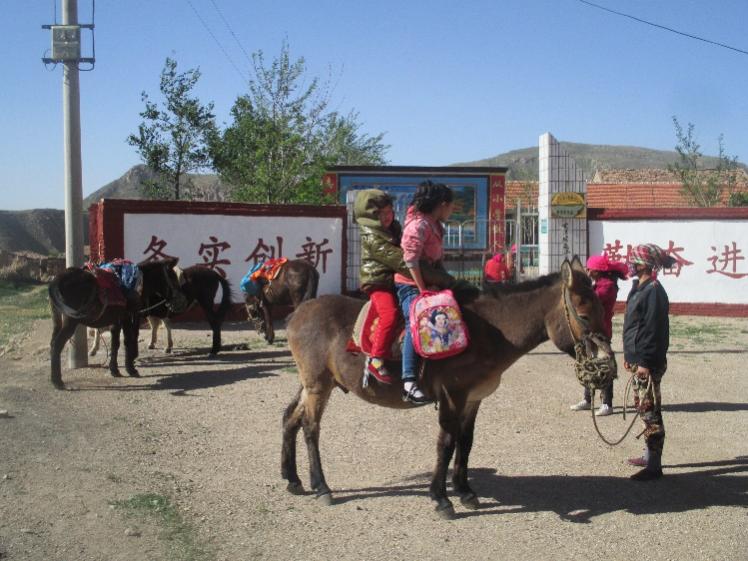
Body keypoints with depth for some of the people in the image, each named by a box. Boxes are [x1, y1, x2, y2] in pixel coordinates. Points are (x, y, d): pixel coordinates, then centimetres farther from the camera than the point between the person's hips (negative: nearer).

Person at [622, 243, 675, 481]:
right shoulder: (639, 288, 12)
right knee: (643, 407, 18)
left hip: (648, 362, -10)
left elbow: (654, 329, -21)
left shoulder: (654, 291, -18)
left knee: (650, 411, -7)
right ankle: (650, 455, 30)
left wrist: (645, 362, -22)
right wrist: (628, 354, 21)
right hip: (637, 359, 10)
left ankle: (654, 466, -3)